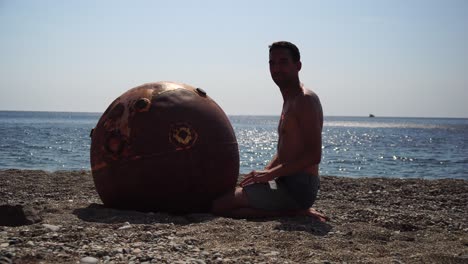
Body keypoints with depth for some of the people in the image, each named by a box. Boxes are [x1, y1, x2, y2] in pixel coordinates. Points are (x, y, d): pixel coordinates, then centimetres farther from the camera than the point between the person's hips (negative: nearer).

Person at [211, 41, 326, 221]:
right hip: (287, 183, 10)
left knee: (219, 206, -17)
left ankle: (295, 212, -10)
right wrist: (262, 174, 7)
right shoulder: (289, 102, 20)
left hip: (298, 186, -10)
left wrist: (269, 174, -18)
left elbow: (313, 156, -20)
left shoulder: (305, 100, -11)